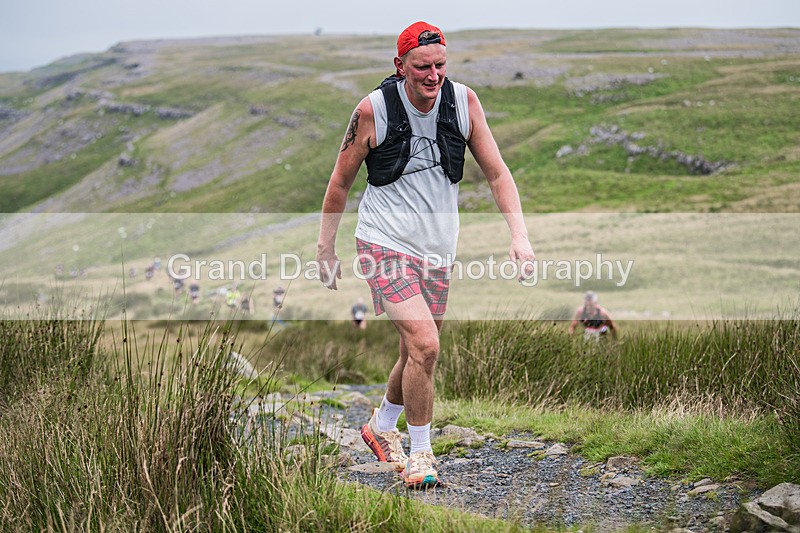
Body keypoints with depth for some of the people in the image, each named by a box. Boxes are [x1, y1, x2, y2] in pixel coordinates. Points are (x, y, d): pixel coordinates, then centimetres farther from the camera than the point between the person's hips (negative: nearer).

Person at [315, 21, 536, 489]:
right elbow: (341, 181, 0)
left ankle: (382, 426, 41)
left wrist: (520, 235, -12)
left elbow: (497, 173, 0)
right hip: (385, 244, -5)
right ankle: (421, 454, -2)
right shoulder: (374, 110, -13)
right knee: (425, 344, -19)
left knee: (419, 354, 13)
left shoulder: (464, 101, -4)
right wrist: (326, 248, 4)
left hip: (439, 249, 5)